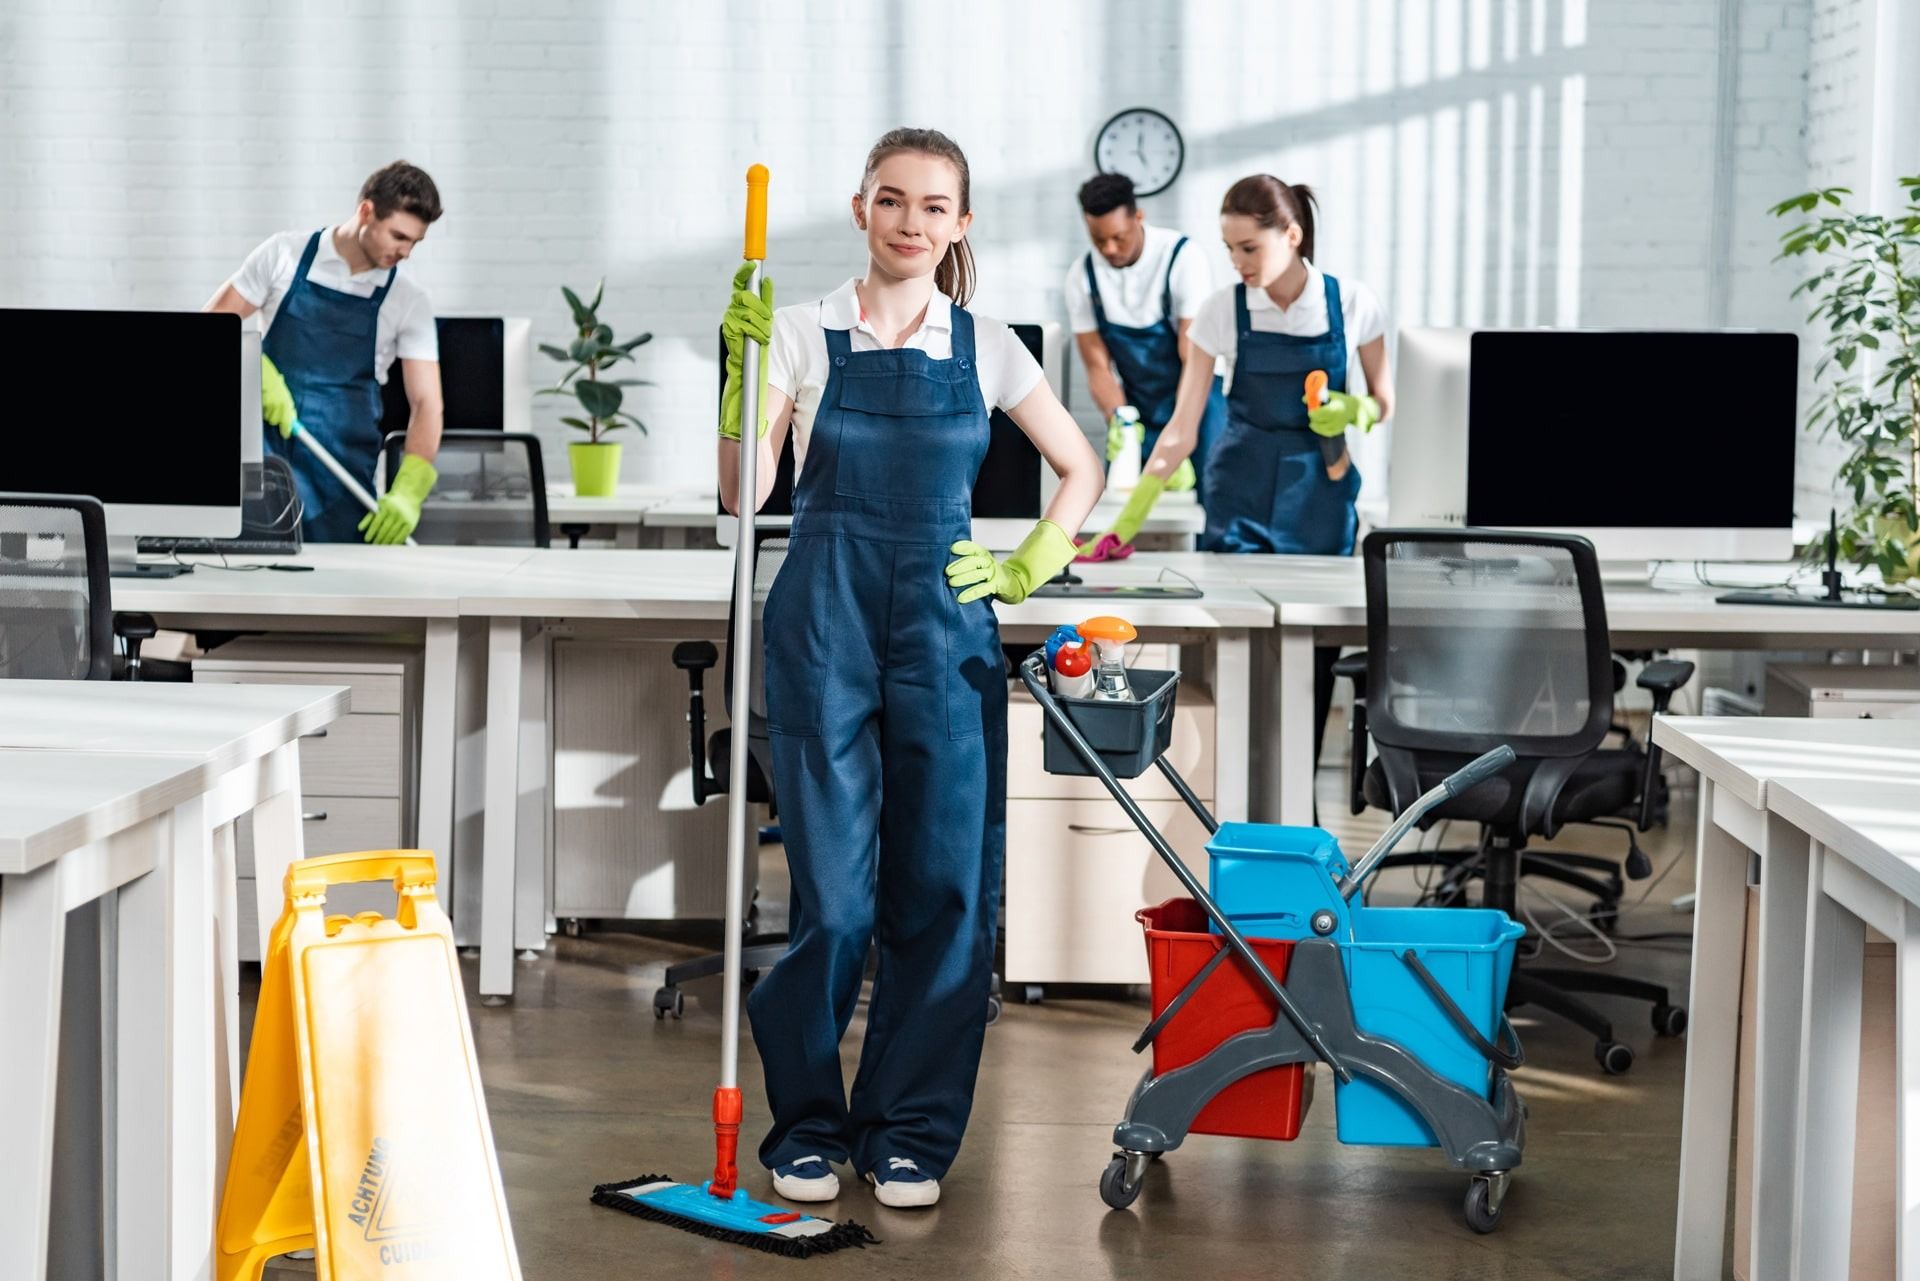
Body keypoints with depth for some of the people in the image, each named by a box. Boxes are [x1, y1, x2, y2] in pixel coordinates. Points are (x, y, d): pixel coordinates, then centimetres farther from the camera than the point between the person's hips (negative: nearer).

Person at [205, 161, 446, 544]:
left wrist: (407, 493, -18)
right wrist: (258, 372, -14)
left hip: (342, 476, 1)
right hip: (264, 451, -1)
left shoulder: (409, 302, 2)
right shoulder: (284, 254, 2)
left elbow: (427, 402, -4)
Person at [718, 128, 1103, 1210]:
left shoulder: (984, 346, 6)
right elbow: (745, 496, -7)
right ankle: (807, 1124, 15)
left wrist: (1030, 569, 6)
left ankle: (909, 1131, 14)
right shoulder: (804, 333, 0)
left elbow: (1081, 468, 17)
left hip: (945, 625, 2)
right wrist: (741, 368, -16)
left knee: (945, 884, 1)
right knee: (833, 889, -1)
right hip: (826, 621, -2)